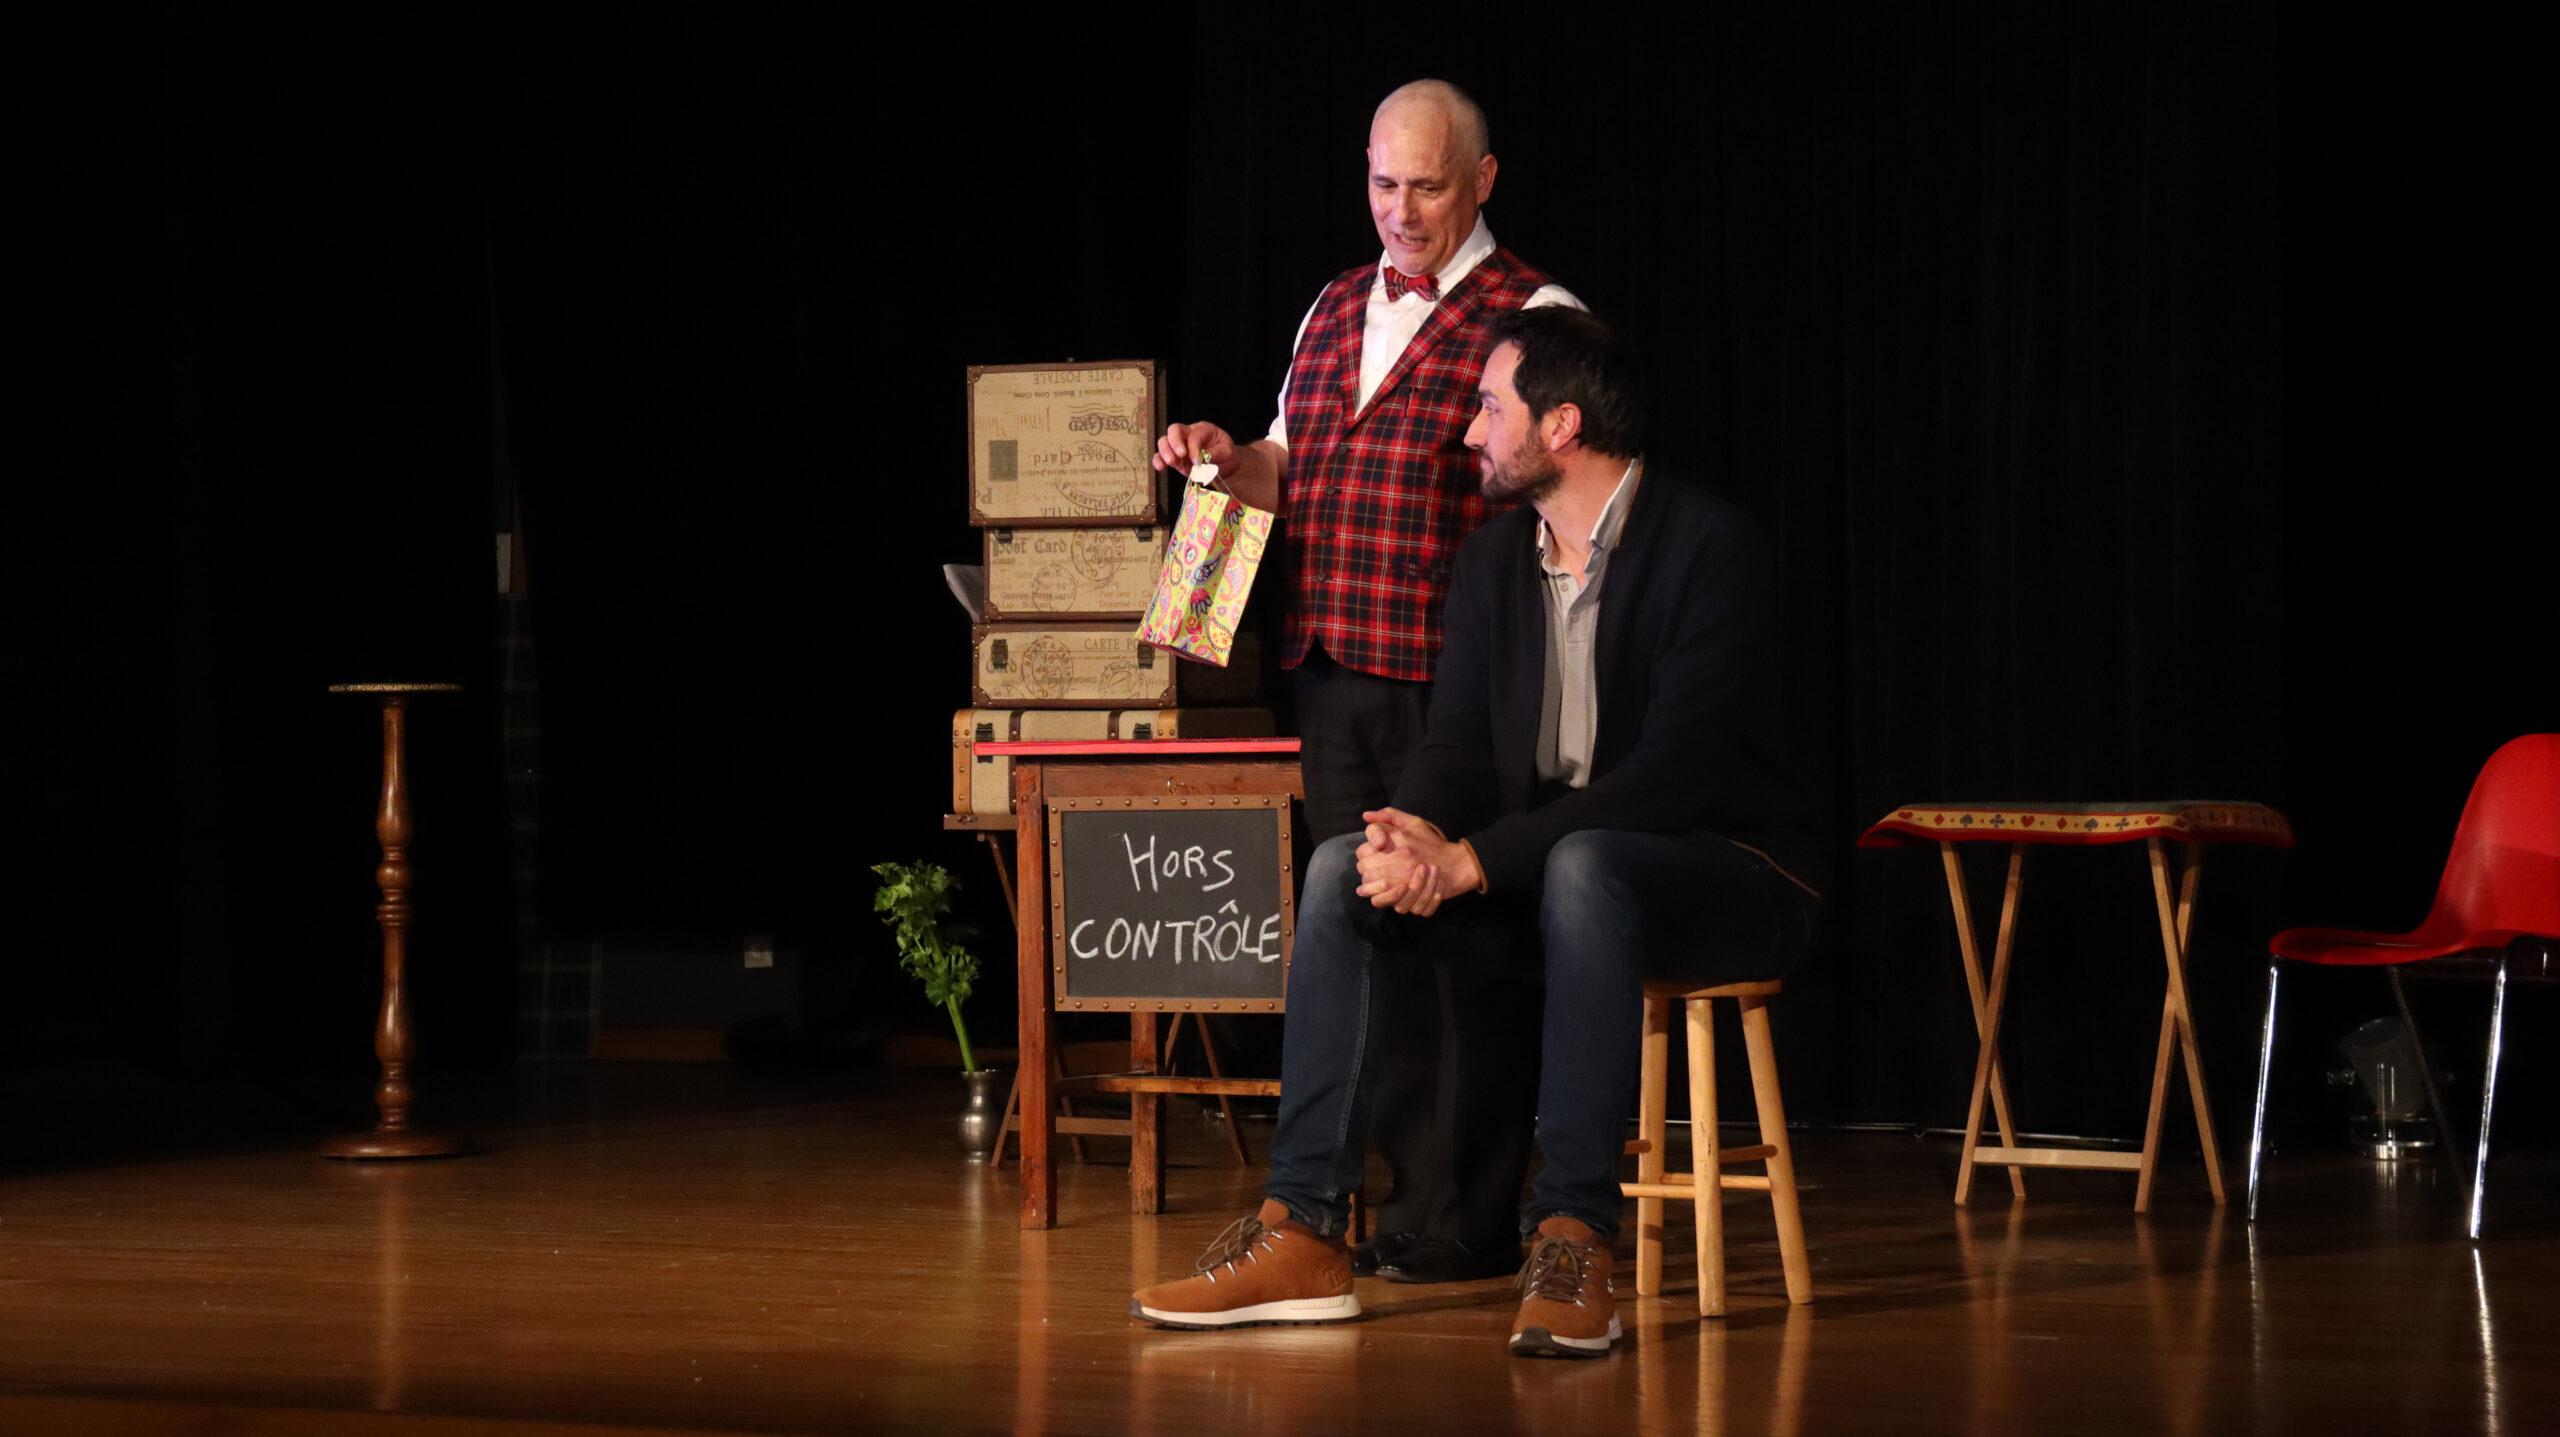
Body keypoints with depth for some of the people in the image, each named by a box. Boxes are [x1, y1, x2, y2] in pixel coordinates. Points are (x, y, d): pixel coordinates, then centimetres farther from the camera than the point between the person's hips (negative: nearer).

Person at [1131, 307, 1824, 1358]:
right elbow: (1460, 744, 3)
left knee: (1583, 868, -39)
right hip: (1550, 867, 7)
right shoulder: (1493, 561, 8)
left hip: (1727, 873, -7)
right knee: (1344, 871, -14)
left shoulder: (1707, 546, -16)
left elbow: (1679, 768, -26)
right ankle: (1303, 1236, -19)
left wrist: (1475, 860, -30)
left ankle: (1574, 1242, -42)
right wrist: (1417, 834, -24)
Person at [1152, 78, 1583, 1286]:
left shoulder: (1530, 316, -3)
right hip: (1332, 672, 7)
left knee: (1462, 937, -4)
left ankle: (1467, 1219, 1)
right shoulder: (1334, 312, 18)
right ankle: (1405, 1194, 19)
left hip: (1450, 679, -7)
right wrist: (1228, 460, 5)